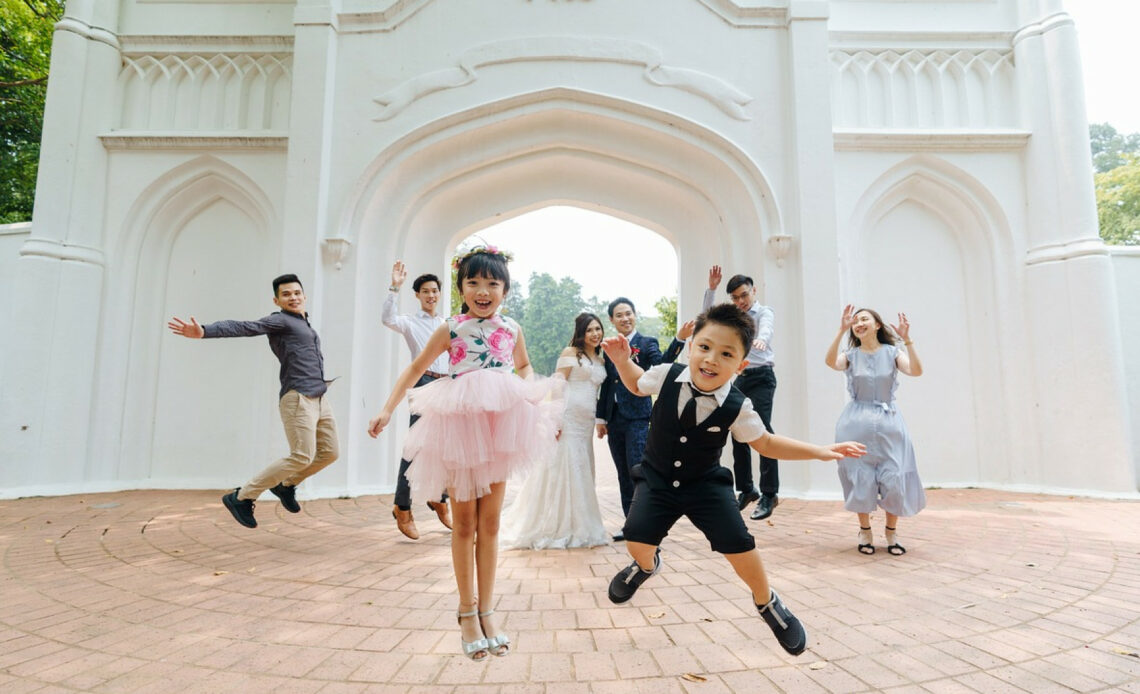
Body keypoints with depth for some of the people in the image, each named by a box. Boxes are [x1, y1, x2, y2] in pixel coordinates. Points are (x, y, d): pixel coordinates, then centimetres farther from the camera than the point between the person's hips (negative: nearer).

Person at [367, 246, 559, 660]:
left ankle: (486, 610, 21)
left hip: (499, 426, 2)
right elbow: (415, 368, 5)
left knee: (489, 523, 9)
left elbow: (523, 365, 24)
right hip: (458, 427, -2)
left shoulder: (511, 330, 5)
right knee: (464, 524, 8)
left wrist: (534, 394, 7)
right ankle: (467, 611, 22)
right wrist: (387, 410, -2)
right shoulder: (450, 329, -2)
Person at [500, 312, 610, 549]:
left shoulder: (600, 360, 17)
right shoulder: (570, 352, -2)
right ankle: (554, 528, 9)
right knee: (561, 470, -3)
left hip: (586, 423, 7)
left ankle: (576, 527, 21)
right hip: (567, 418, -6)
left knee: (580, 473, 10)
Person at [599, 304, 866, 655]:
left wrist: (819, 451, -8)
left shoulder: (737, 408, -18)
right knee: (637, 541, -14)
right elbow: (637, 384, 7)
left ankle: (767, 602, 23)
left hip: (707, 484, 0)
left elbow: (764, 443, 0)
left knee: (738, 544, -11)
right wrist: (622, 360, -12)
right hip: (657, 479, 1)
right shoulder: (666, 376, -18)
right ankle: (646, 564, 27)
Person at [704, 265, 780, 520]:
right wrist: (711, 288, 0)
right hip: (740, 378, 7)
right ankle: (746, 490, 18)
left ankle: (769, 493, -12)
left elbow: (766, 327, -25)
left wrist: (761, 338, -49)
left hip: (761, 376, -7)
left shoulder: (764, 312, -2)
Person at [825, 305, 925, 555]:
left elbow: (916, 370, -14)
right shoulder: (851, 355, 3)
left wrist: (907, 339, -23)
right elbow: (830, 361, -20)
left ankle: (892, 532, 18)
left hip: (888, 422, 0)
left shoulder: (892, 352, 3)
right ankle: (865, 531, 20)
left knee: (894, 479, -3)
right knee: (860, 478, 1)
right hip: (856, 424, 0)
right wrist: (841, 331, -27)